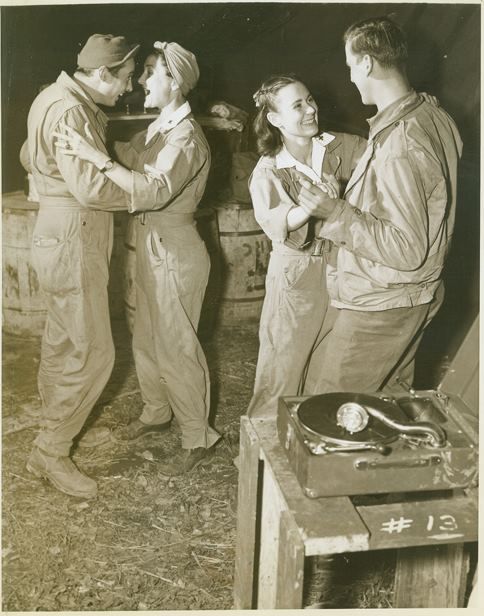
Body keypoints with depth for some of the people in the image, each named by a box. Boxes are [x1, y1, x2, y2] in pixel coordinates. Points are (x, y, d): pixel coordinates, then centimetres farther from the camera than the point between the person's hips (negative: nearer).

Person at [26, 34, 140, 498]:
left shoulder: (66, 99, 13)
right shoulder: (68, 110, -20)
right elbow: (91, 187, -27)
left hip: (69, 238, 11)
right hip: (72, 242, -11)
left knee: (62, 342, 22)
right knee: (93, 353, -5)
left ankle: (54, 425, 40)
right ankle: (50, 453, 6)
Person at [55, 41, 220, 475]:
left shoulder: (185, 136, -19)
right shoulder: (159, 129, 11)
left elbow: (153, 192, -32)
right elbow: (128, 158, 9)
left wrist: (96, 157, -35)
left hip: (174, 252, -9)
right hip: (153, 247, 9)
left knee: (175, 348, -1)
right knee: (147, 340, 20)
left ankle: (199, 440, 13)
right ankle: (157, 413, 39)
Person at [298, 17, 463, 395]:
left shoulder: (398, 144, -28)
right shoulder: (437, 118, 2)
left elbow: (407, 251, -28)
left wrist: (336, 213, -26)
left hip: (376, 307, -10)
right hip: (417, 298, 10)